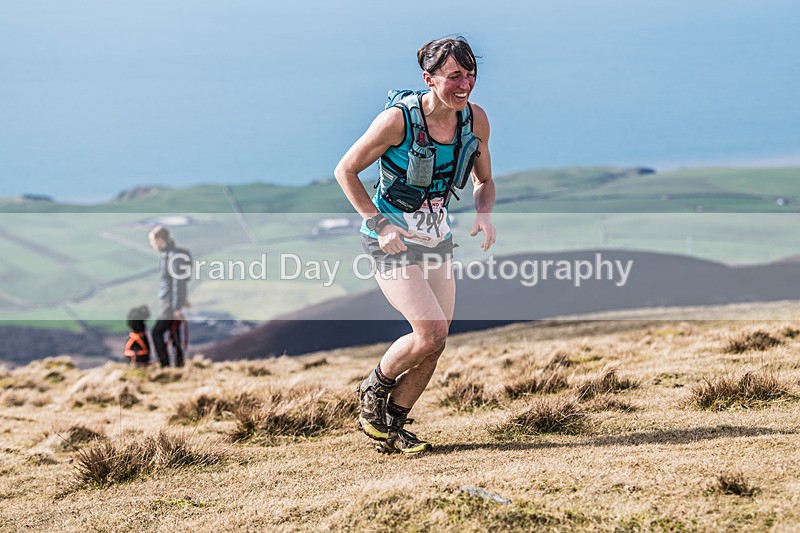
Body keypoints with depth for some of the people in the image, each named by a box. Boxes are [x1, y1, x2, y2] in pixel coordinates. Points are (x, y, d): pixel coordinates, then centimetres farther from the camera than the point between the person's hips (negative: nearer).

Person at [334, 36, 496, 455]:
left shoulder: (475, 120, -5)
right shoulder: (398, 119, -20)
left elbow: (484, 181, 11)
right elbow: (346, 170, -10)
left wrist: (483, 213, -11)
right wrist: (379, 223, -17)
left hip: (437, 240, 6)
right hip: (391, 242, -6)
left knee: (434, 345, 2)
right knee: (431, 332, -18)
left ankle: (391, 426, 21)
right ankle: (373, 391, 10)